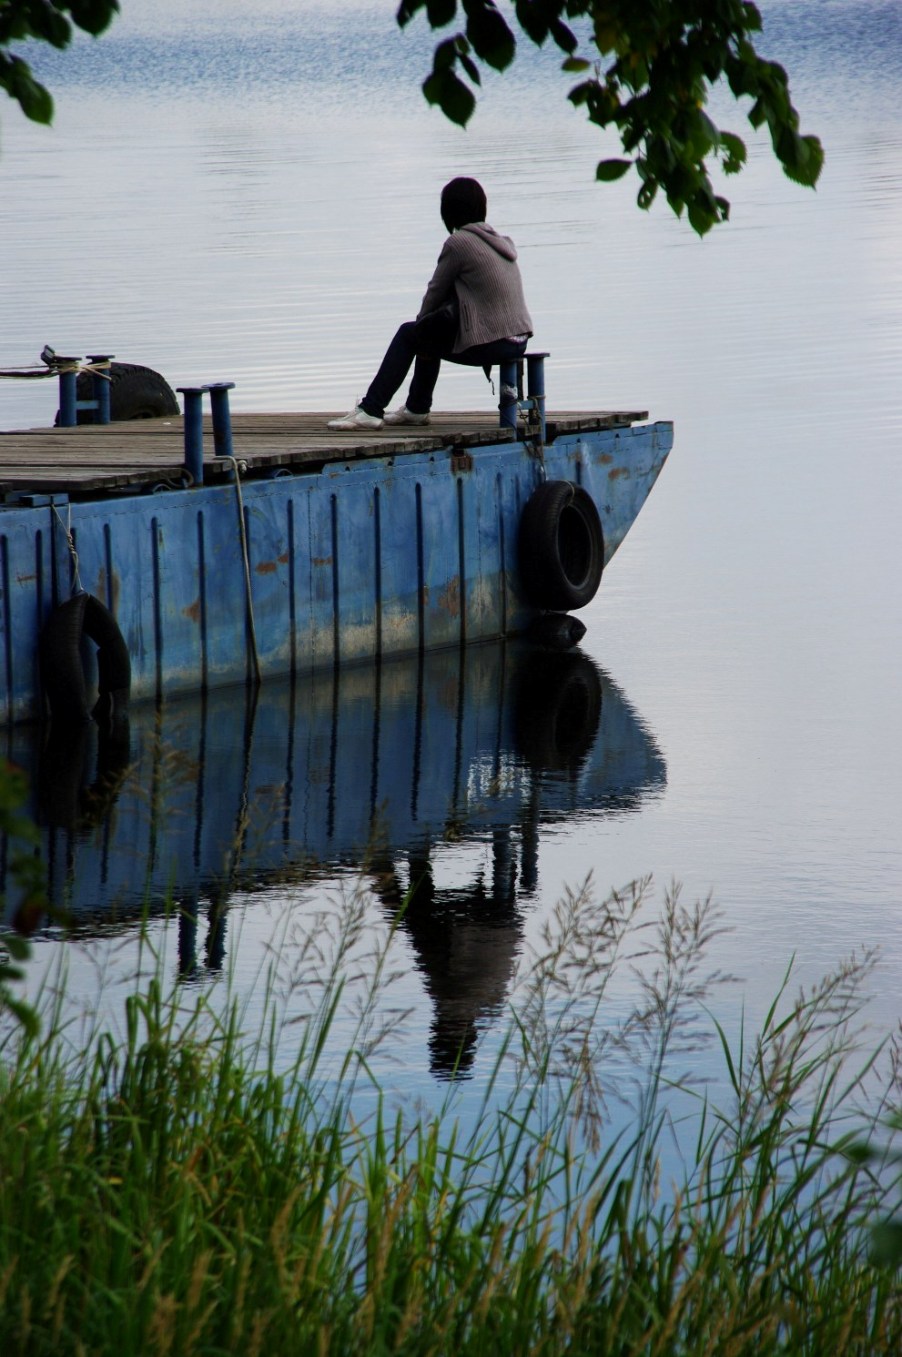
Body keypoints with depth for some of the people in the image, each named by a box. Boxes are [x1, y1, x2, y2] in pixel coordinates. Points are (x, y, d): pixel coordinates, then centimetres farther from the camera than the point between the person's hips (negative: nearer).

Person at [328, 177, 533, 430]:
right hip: (518, 341, 8)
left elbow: (435, 294, 0)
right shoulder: (499, 240, 15)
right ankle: (417, 408, 39)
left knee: (408, 334, 9)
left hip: (490, 343, -8)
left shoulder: (458, 243, -10)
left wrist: (422, 325, 18)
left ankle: (370, 410, 9)